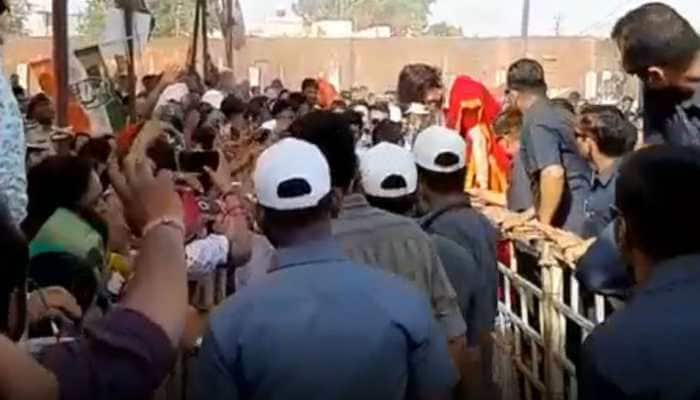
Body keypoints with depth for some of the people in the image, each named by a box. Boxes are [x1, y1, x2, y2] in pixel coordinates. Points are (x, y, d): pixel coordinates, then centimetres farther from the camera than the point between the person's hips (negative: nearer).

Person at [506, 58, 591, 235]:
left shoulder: (536, 122, -12)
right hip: (583, 215, 9)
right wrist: (529, 216, 26)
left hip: (569, 224, -9)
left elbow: (553, 174, -25)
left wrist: (543, 224, -16)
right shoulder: (557, 114, 17)